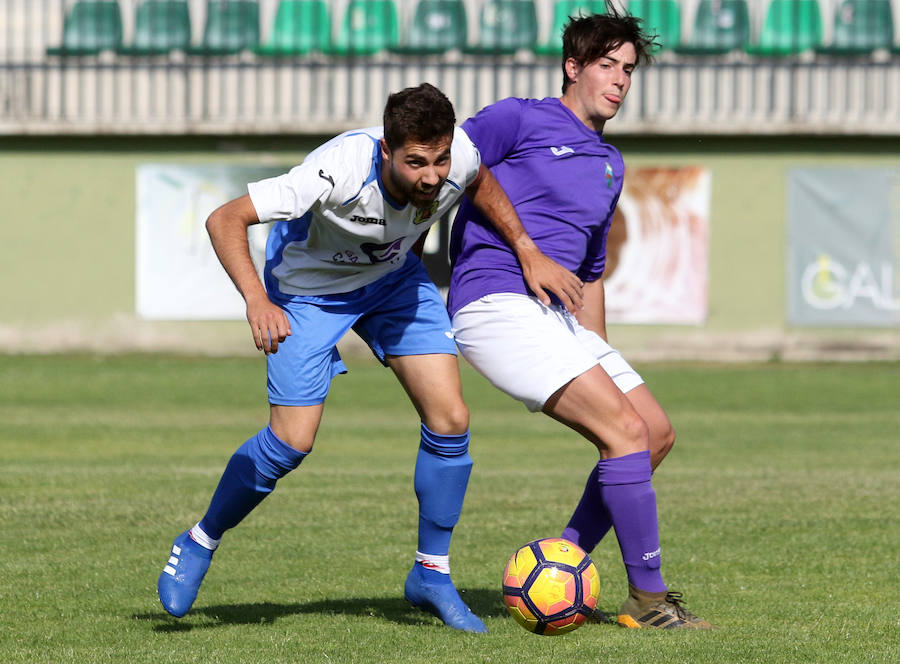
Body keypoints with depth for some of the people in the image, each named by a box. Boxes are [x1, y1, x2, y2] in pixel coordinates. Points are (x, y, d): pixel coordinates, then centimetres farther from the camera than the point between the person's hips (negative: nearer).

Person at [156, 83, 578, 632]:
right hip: (307, 287, -4)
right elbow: (225, 220, -38)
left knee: (450, 419, -7)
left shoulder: (460, 156, -27)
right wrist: (257, 301, -51)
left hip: (393, 276, 5)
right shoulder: (341, 171, -41)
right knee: (293, 441, -12)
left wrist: (529, 253, -5)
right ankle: (199, 544, 13)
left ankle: (432, 574, 10)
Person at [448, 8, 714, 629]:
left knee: (657, 433, 4)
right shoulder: (519, 120, -2)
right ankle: (648, 597, -11)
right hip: (496, 304, -9)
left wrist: (602, 361, 26)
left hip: (554, 317, 9)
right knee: (627, 429, -18)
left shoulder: (610, 166, 22)